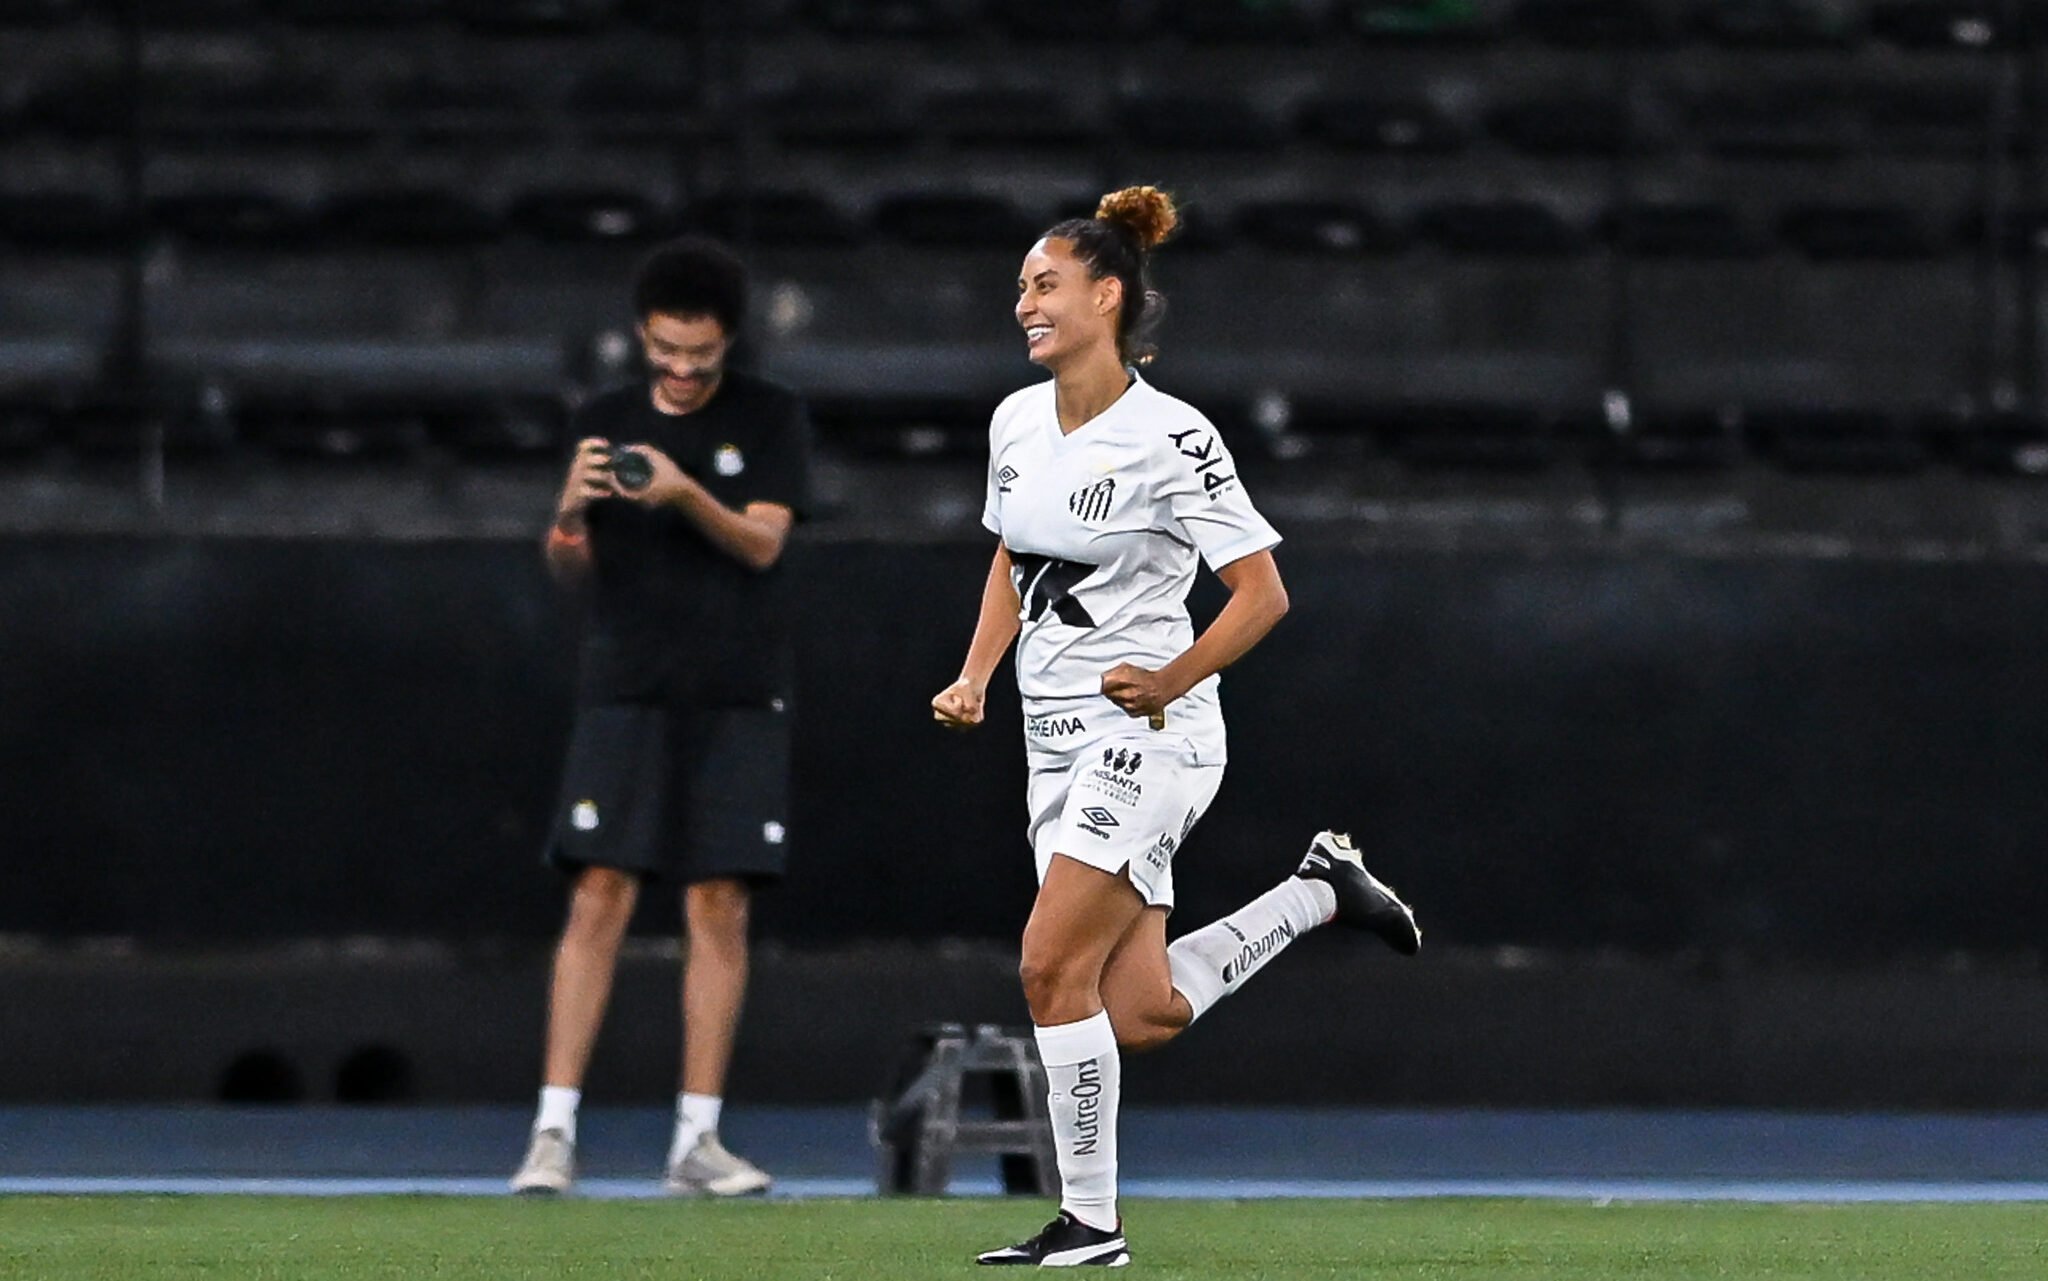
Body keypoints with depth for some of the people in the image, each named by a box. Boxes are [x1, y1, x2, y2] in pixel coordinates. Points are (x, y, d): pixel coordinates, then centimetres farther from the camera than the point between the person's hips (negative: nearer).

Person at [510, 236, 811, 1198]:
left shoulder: (772, 419, 5)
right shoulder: (603, 422, 9)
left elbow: (763, 543, -6)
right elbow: (571, 571, 7)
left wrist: (684, 494, -24)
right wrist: (570, 514, -15)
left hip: (737, 702, 0)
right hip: (624, 694, 0)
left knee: (719, 909, -3)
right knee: (599, 898, -8)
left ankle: (697, 1140, 0)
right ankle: (555, 1132, -10)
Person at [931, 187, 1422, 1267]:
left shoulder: (1172, 439, -14)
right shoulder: (1017, 421, 8)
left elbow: (1262, 592, -11)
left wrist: (1169, 681, -21)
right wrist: (975, 679, 9)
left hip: (1146, 734, -8)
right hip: (1060, 738, 8)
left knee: (1053, 968, -14)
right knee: (1140, 1012, 3)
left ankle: (1089, 1220, -4)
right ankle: (1319, 893, 23)